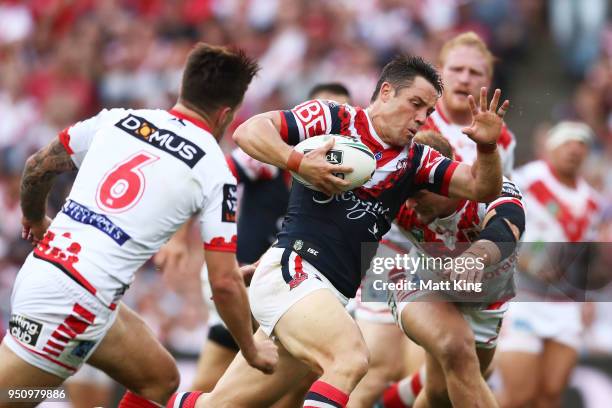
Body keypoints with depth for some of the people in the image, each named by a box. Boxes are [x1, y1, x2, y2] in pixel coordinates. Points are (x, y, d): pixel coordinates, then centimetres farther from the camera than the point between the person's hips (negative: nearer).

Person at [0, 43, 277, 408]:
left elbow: (38, 167, 19)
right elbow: (224, 282, -5)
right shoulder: (215, 171, -4)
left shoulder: (117, 119, 10)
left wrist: (34, 220, 40)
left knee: (161, 378, 17)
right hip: (77, 300, -7)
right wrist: (252, 350, 11)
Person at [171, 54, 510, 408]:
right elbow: (249, 131, -6)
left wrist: (487, 146, -10)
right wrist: (299, 162, -20)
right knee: (351, 358, -31)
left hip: (329, 298, 7)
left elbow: (482, 188, 9)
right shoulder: (333, 119, -1)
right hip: (291, 269, -7)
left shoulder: (415, 160, 15)